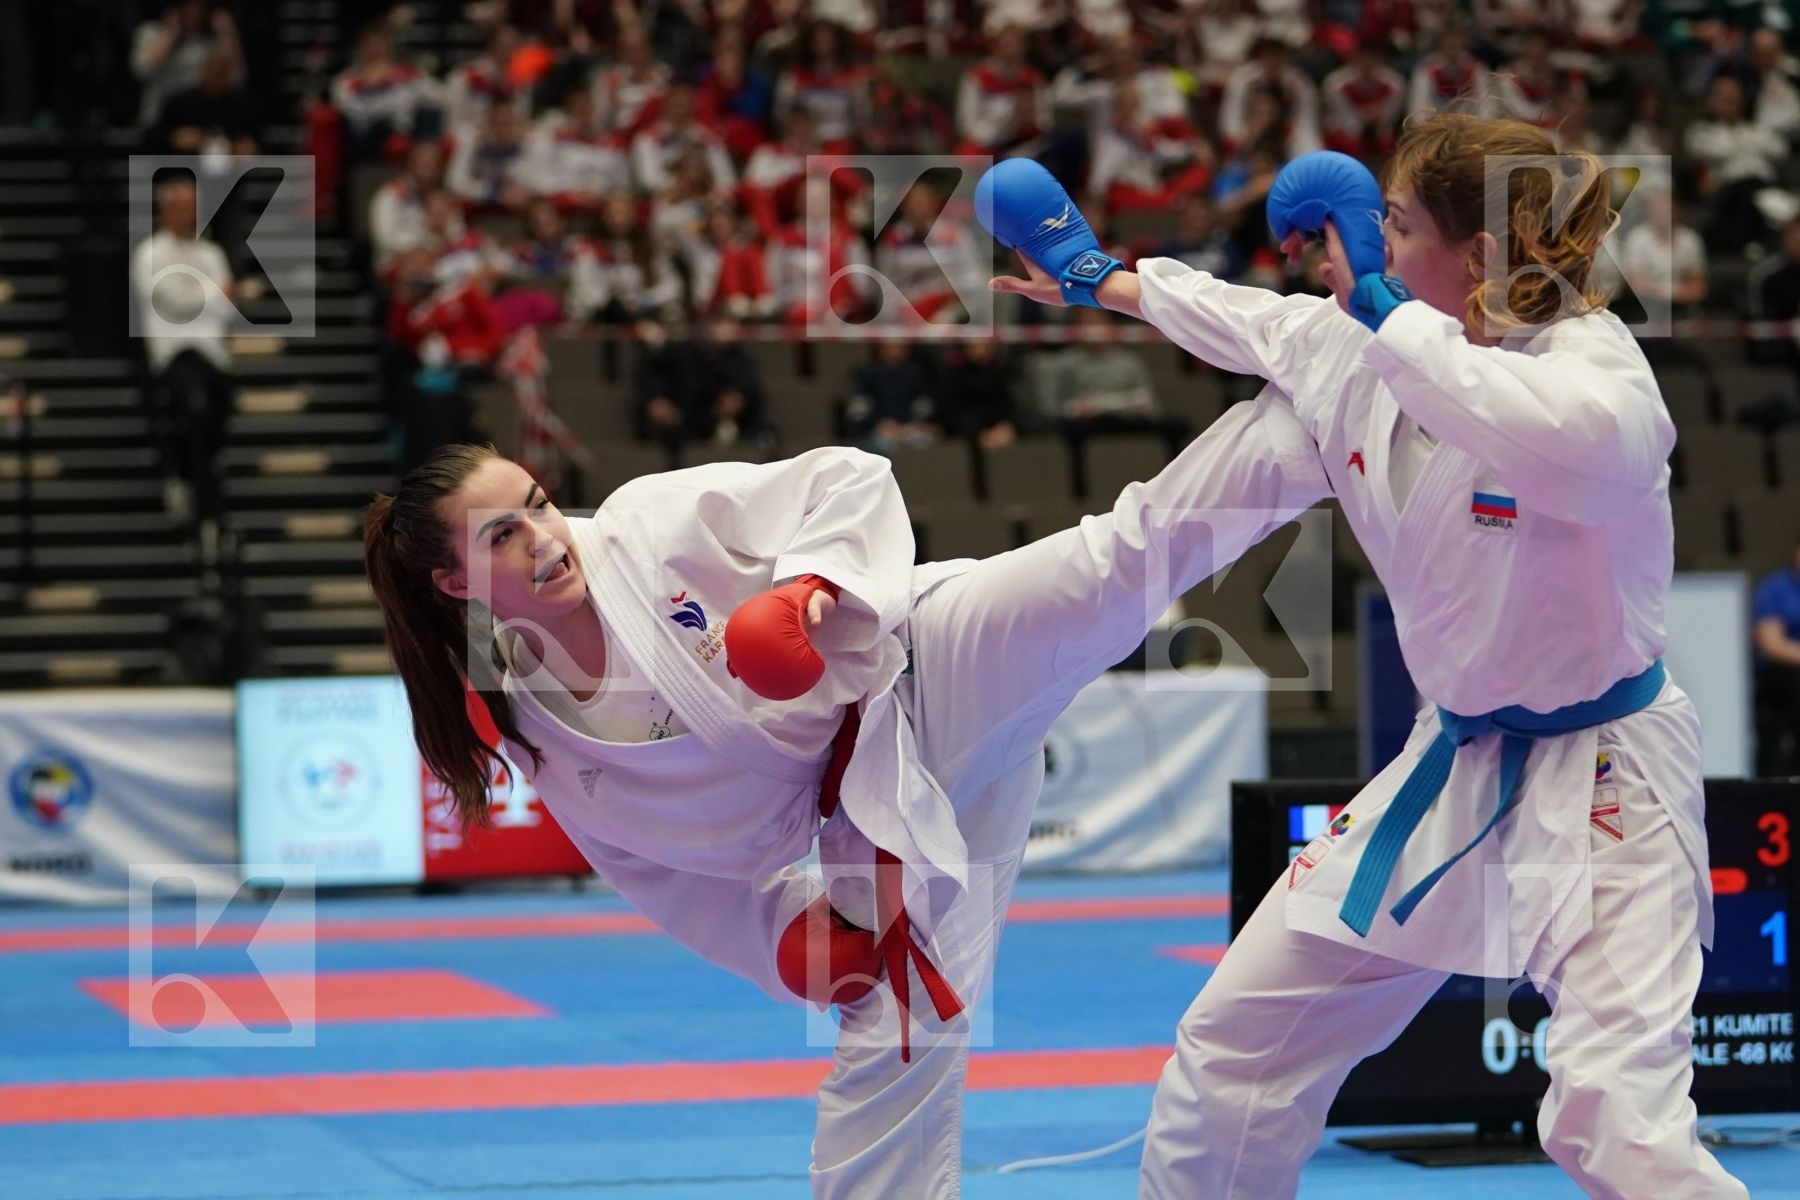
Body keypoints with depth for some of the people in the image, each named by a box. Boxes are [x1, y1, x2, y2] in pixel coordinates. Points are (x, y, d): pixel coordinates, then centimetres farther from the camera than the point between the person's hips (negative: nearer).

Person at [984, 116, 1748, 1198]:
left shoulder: (1589, 356, -22)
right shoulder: (1364, 348, 0)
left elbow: (1578, 446, -46)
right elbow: (1249, 320, 22)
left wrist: (1386, 310, -36)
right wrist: (1097, 278, 37)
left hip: (1600, 785, -7)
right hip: (1452, 768, 8)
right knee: (1238, 1039, 15)